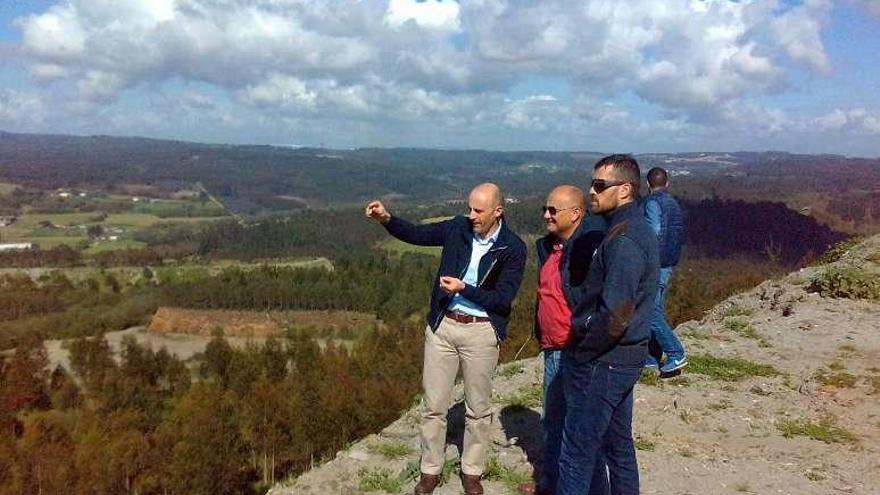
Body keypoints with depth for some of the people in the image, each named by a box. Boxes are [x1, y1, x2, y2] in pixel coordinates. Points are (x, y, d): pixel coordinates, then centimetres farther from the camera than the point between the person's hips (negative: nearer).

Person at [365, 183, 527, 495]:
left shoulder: (513, 248, -10)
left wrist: (463, 289, -21)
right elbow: (416, 234, 5)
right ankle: (430, 470, 25)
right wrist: (386, 219, -12)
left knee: (478, 408, 11)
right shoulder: (458, 228, 0)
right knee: (434, 404, 9)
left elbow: (503, 298, -13)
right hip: (442, 326, 3)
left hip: (481, 332, -2)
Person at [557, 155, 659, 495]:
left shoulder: (624, 240, -22)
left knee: (577, 455, 1)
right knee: (618, 445, 21)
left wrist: (578, 351, -11)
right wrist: (581, 325, 10)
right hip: (622, 357, 10)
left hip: (603, 363, -10)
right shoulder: (636, 228, 9)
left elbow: (614, 317, -27)